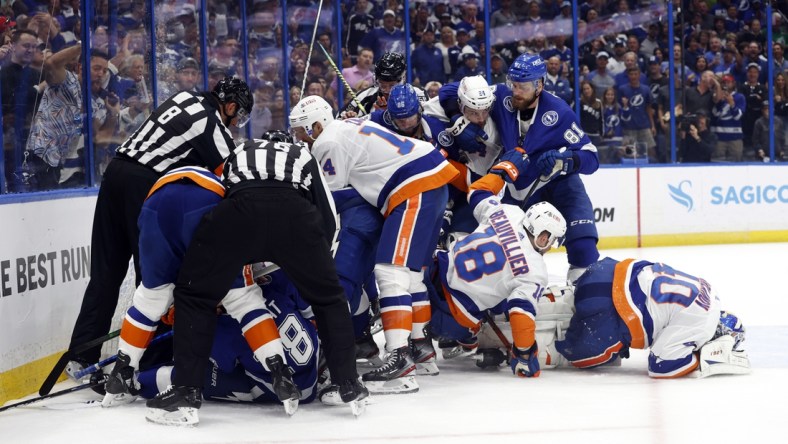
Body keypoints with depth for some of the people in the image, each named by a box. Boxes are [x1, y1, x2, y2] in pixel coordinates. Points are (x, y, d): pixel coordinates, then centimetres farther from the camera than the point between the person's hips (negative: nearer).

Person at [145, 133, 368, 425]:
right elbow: (328, 219, 30)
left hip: (242, 205, 0)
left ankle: (185, 393, 10)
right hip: (295, 211, 0)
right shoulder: (304, 158, 40)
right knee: (329, 298, 25)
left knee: (194, 293, 18)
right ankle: (348, 386, 21)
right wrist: (314, 266, 45)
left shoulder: (238, 154, 44)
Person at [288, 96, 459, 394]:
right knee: (409, 269, 21)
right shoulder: (350, 127, 20)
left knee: (391, 270, -16)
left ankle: (399, 356, -26)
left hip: (416, 188, -11)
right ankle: (419, 341, 32)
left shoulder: (331, 143, -9)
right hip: (434, 176, 11)